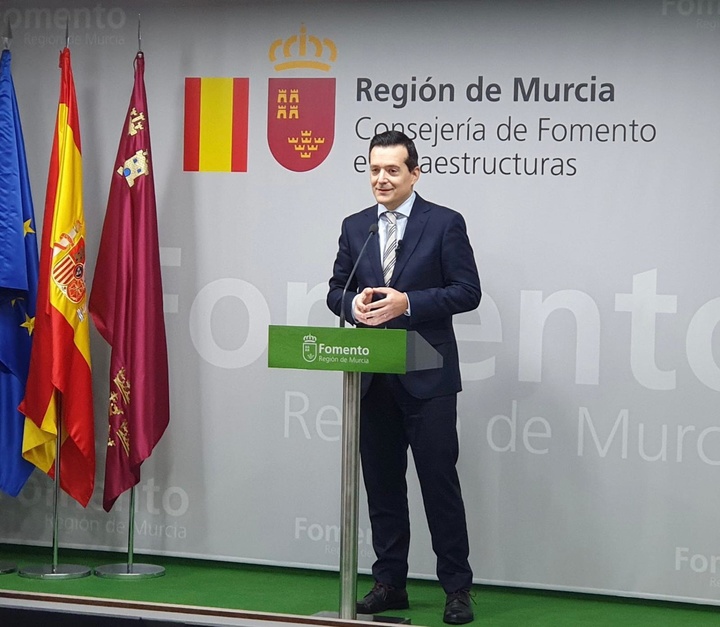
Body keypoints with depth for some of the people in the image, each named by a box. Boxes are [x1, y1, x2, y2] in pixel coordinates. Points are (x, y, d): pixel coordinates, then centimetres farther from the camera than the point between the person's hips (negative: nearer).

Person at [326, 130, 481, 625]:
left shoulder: (445, 223, -2)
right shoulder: (355, 227, 11)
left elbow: (468, 291, -7)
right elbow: (336, 290, 14)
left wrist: (408, 303, -18)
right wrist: (354, 304, -10)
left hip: (427, 376, -4)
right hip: (373, 378, 5)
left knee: (440, 481, -2)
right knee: (382, 484, 10)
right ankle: (390, 583, 19)